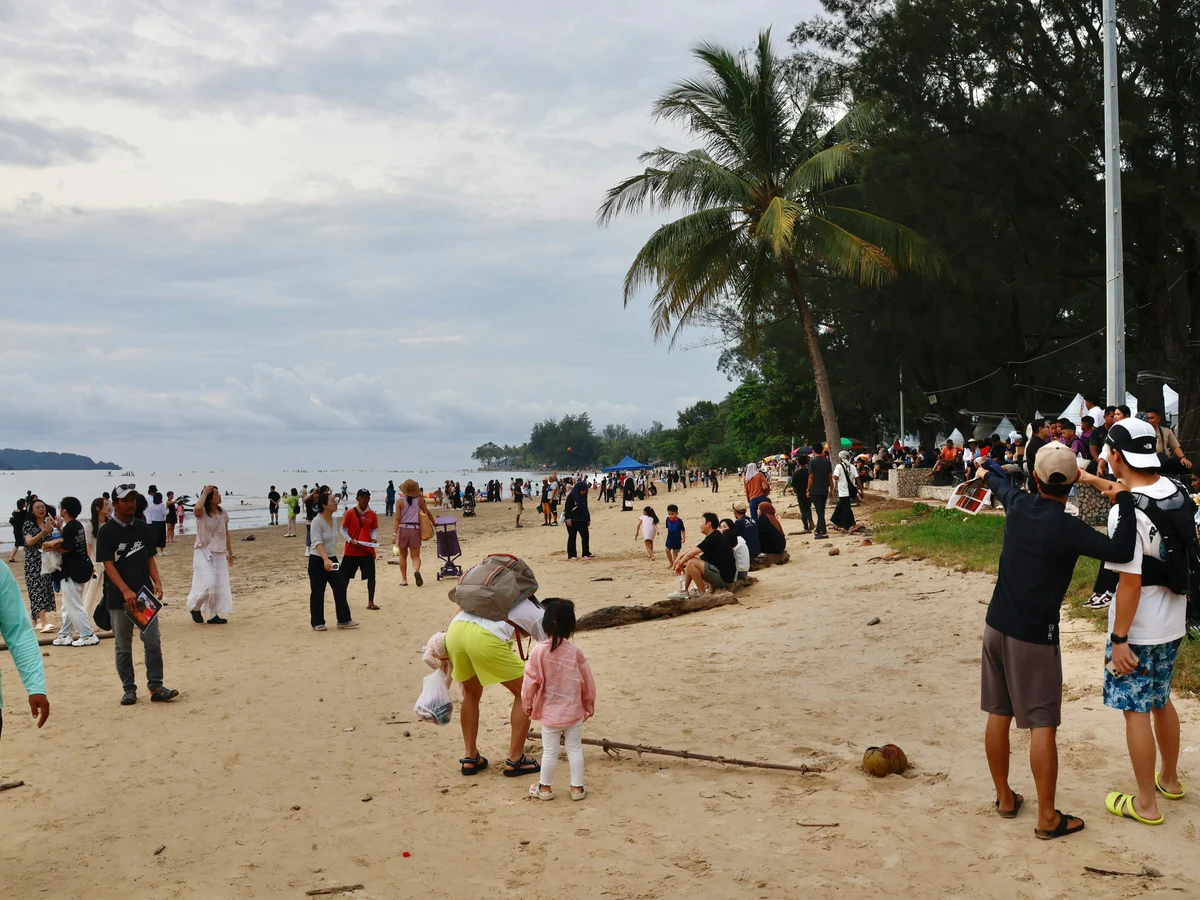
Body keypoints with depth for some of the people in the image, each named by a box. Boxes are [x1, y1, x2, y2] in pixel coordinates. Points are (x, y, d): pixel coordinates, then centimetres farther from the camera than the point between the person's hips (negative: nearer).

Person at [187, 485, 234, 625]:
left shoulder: (223, 513, 6)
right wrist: (204, 492, -24)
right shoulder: (202, 512, -11)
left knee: (220, 585, 5)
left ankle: (213, 615, 15)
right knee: (207, 583, -14)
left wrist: (230, 552, 15)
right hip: (204, 552, -6)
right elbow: (197, 508, -37)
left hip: (219, 554, 6)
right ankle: (195, 607, 9)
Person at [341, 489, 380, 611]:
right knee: (345, 576, 7)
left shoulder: (372, 514, 3)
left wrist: (374, 539, -8)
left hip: (367, 551, 2)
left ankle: (371, 602, 4)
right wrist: (350, 540, -15)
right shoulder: (350, 512, -5)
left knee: (371, 576, -3)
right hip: (351, 550, -2)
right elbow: (343, 529, 0)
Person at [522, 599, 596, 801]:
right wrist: (589, 705, 16)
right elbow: (587, 682, 0)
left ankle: (545, 787, 22)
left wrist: (527, 702, 7)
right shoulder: (575, 652, -9)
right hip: (574, 712, 1)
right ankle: (577, 788, 17)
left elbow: (532, 679, -9)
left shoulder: (539, 650, -15)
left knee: (549, 751, 10)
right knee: (575, 749, 13)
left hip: (549, 712, -1)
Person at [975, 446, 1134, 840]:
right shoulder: (1066, 528, -20)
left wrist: (989, 471, 47)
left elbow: (1000, 483, 23)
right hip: (1034, 637, -6)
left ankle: (1005, 798, 27)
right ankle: (1048, 818, 7)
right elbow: (1120, 551, -28)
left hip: (997, 626, 7)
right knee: (1042, 724, 1)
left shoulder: (1018, 505, -1)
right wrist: (1123, 498, -16)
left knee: (998, 714, 14)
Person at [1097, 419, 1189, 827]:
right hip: (1173, 624, 8)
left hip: (1138, 630, -8)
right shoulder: (1178, 493, -2)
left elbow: (1130, 583, -24)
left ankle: (1146, 804, 15)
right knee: (1161, 701, 24)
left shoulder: (1127, 512, -25)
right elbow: (1190, 547, 11)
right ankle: (1169, 779, 40)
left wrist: (1118, 639, -17)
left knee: (1136, 710, 4)